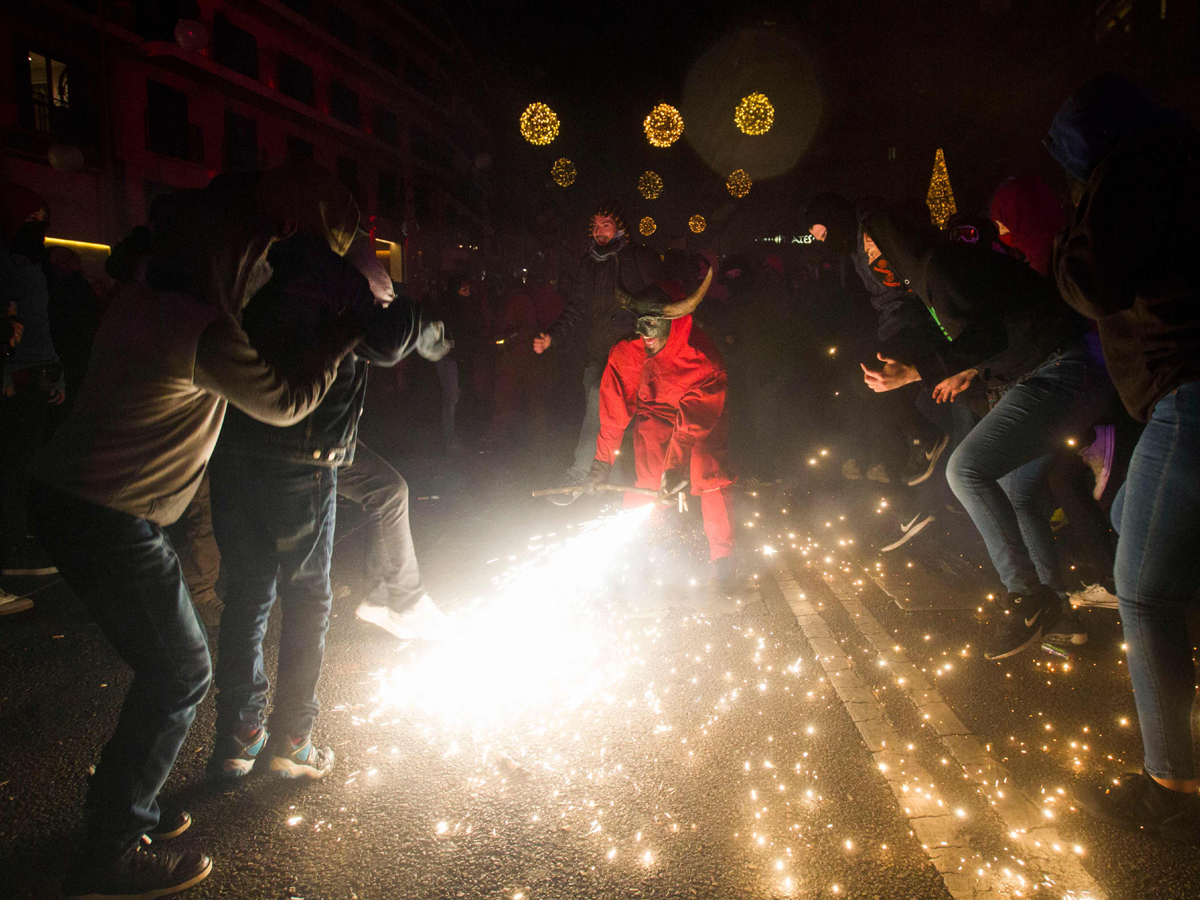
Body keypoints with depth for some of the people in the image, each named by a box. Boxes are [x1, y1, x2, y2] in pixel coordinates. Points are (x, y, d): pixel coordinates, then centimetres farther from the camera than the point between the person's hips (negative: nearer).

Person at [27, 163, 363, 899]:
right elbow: (287, 404, -10)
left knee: (171, 660, 18)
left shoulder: (150, 297, 7)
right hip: (107, 520, -10)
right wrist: (343, 341, 2)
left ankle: (122, 809, 32)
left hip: (73, 499, 10)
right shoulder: (206, 332, -22)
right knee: (181, 674, 1)